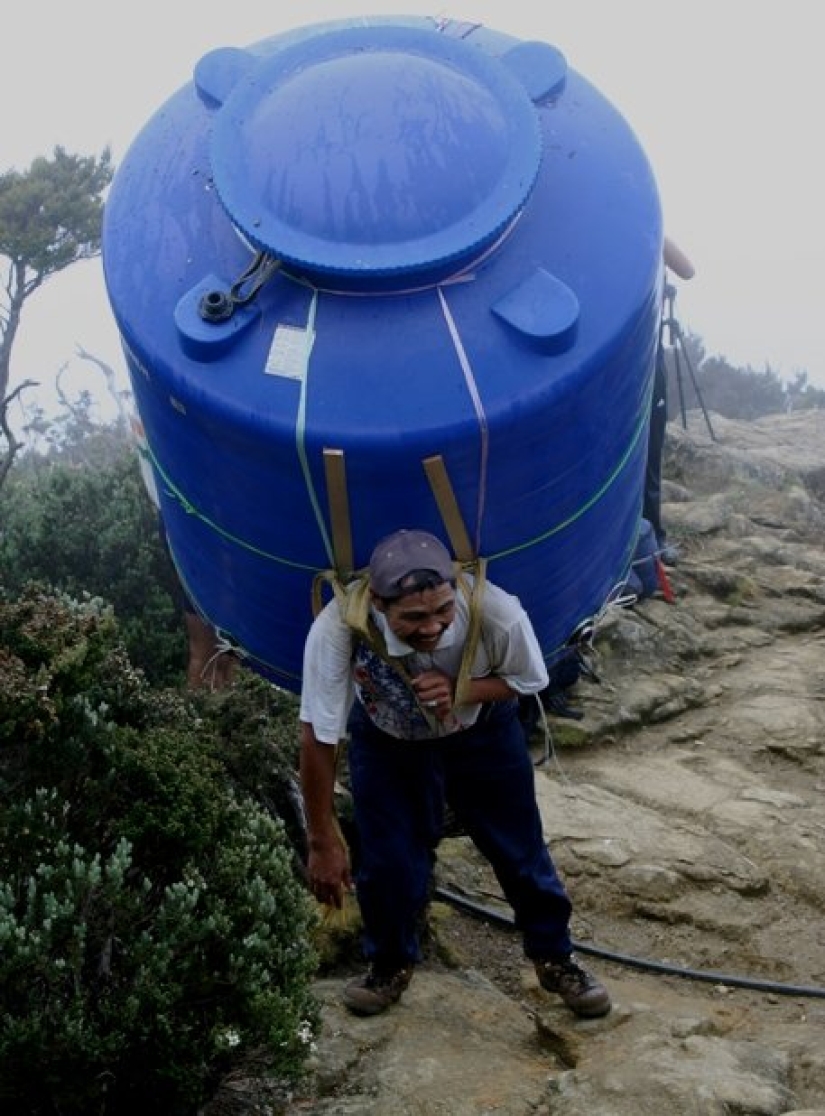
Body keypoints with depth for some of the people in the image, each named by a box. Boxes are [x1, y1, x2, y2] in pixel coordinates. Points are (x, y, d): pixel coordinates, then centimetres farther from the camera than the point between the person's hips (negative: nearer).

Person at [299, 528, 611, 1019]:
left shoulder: (498, 613, -39)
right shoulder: (338, 629, -41)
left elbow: (529, 679, -15)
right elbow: (319, 738, -28)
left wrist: (461, 689, -35)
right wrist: (323, 841, -20)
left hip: (484, 733, 1)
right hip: (385, 742, 0)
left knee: (521, 850, 11)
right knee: (387, 862, 1)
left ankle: (555, 957, 36)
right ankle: (392, 965, 31)